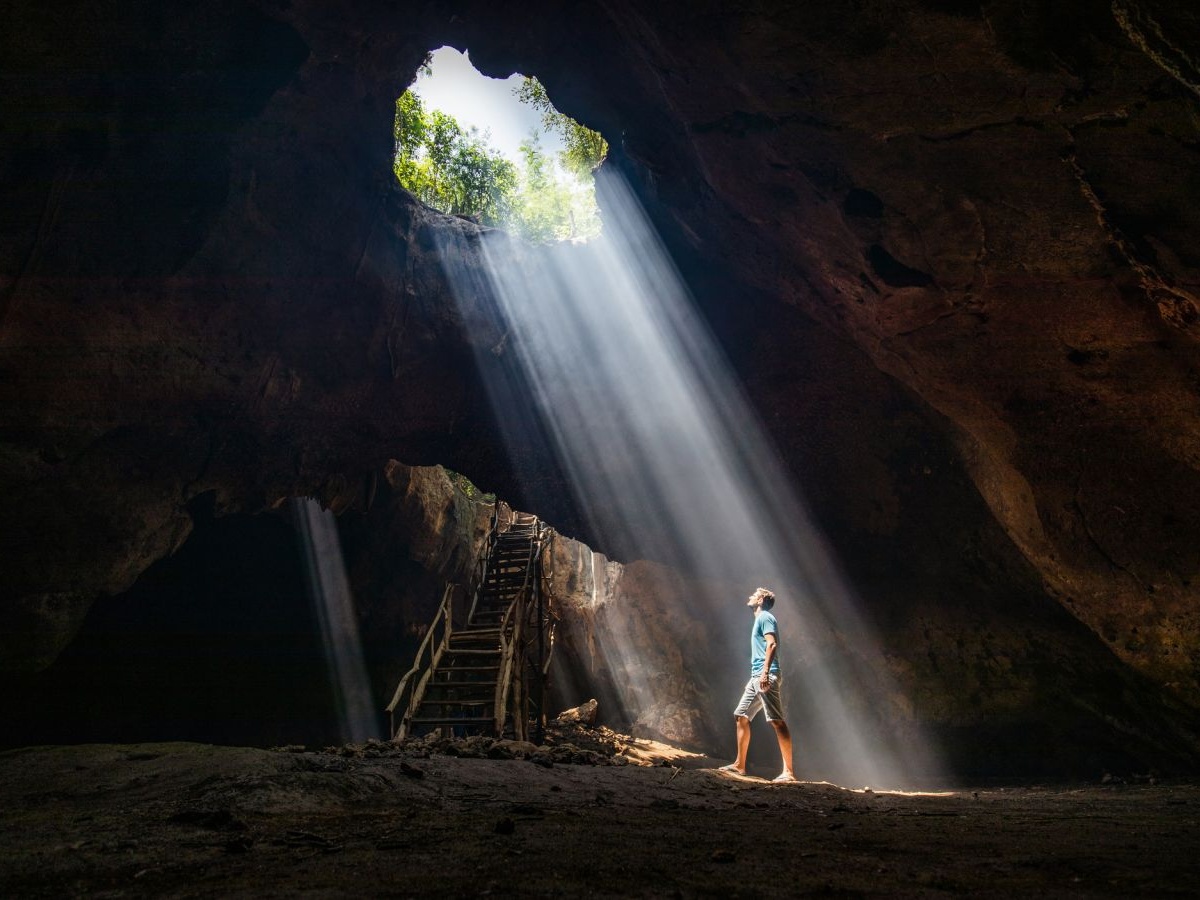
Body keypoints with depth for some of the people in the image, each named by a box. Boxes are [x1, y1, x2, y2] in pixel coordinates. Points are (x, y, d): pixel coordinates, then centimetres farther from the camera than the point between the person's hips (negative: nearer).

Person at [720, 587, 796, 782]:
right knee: (741, 716, 11)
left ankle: (788, 771, -16)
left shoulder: (765, 617, -4)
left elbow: (772, 644, -17)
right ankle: (739, 765, 17)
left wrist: (765, 672, -26)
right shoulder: (760, 619, 25)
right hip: (756, 678, 11)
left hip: (766, 676, -11)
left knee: (777, 720, -14)